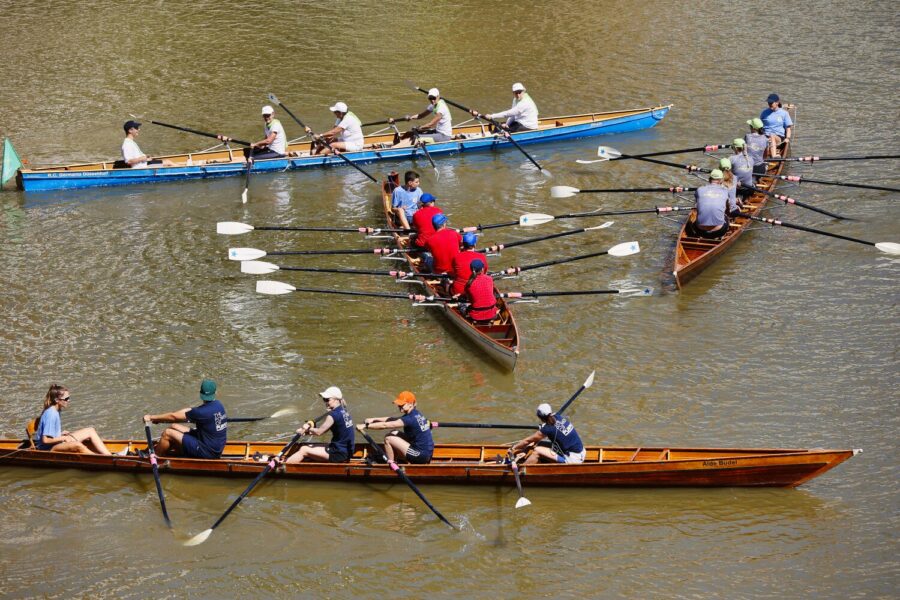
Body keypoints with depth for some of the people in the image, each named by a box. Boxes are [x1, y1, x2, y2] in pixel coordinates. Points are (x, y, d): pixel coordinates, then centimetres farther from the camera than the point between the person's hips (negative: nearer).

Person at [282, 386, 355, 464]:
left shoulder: (334, 415, -19)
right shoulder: (344, 412, 11)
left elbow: (319, 432, -16)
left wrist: (306, 429, 2)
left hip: (339, 454, -9)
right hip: (347, 451, 9)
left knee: (304, 450, -4)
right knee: (309, 447, 17)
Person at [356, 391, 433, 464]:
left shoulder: (411, 418, -20)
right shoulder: (416, 414, 8)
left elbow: (385, 425, -21)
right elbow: (393, 420, 15)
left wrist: (365, 426, -17)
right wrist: (374, 419, 8)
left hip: (421, 456, -9)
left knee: (388, 438, -7)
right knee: (394, 434, 17)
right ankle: (393, 461, 19)